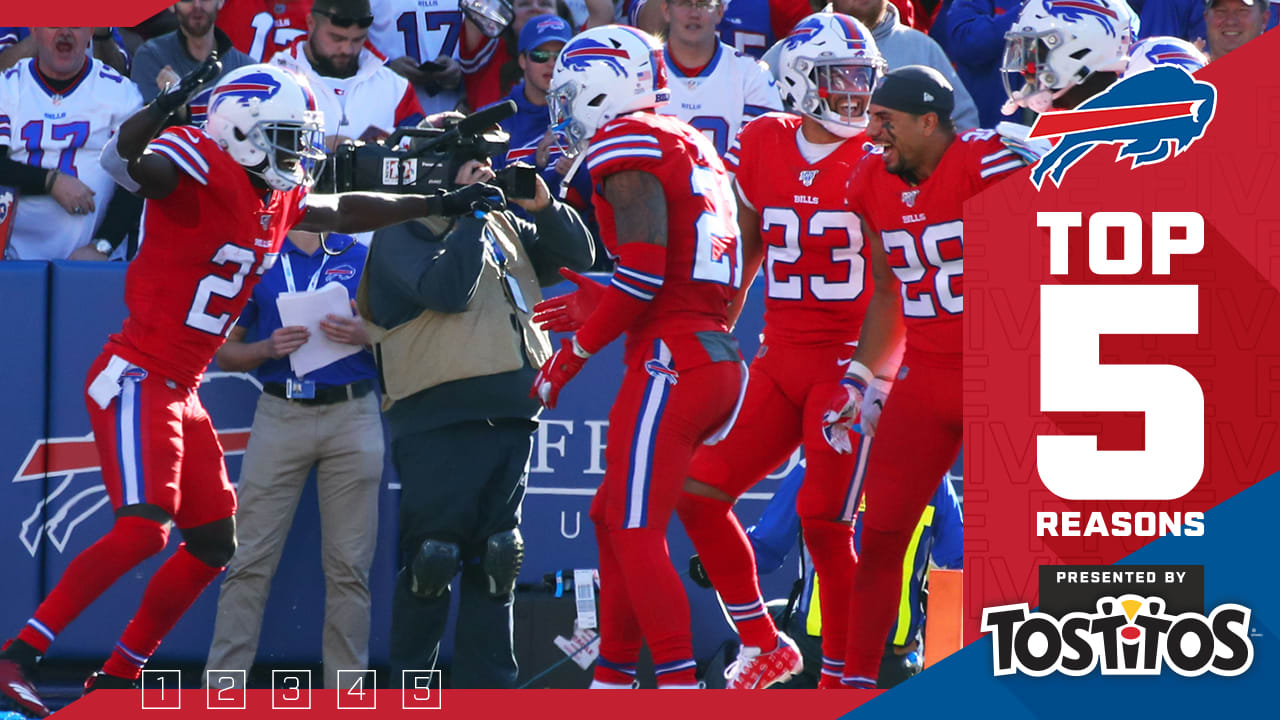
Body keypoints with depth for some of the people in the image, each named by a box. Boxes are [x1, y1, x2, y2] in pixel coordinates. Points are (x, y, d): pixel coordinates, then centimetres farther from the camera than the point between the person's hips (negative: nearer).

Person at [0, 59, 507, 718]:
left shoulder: (279, 201, 13)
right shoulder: (202, 172, -14)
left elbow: (345, 211, 29)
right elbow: (123, 161, -33)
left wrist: (439, 206, 30)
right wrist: (165, 110, -52)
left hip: (178, 391, 10)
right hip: (135, 378, -10)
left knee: (213, 546, 12)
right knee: (143, 530, -23)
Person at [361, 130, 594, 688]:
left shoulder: (504, 225, 19)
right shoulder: (402, 235, -2)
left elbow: (576, 257, 21)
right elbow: (448, 287, -19)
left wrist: (543, 207, 5)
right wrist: (471, 212, -11)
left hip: (510, 417, 7)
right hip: (440, 422, -7)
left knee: (494, 563, 8)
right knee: (430, 561, -6)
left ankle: (486, 687, 12)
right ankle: (409, 693, 3)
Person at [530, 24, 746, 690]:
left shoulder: (626, 145, -9)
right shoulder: (691, 144, 19)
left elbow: (642, 276, -17)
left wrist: (572, 353, -7)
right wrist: (595, 307, 19)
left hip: (670, 361, -9)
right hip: (720, 357, 9)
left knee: (637, 535, -7)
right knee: (614, 519, 17)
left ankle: (680, 686, -12)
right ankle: (612, 677, 22)